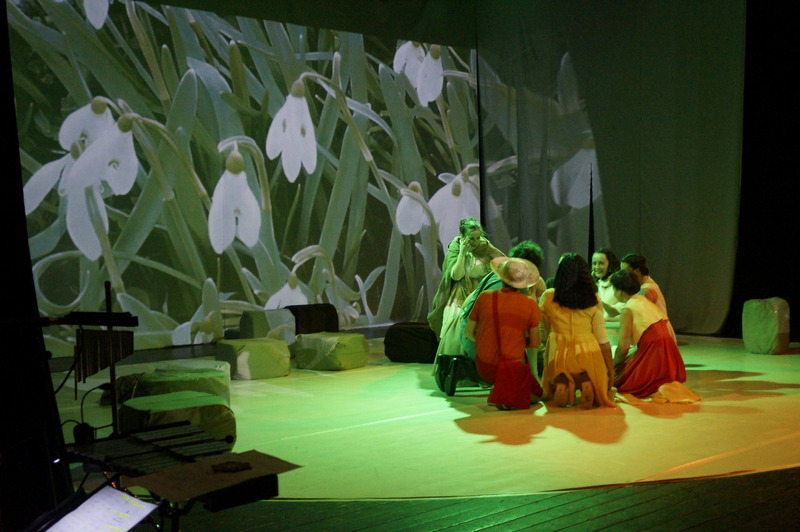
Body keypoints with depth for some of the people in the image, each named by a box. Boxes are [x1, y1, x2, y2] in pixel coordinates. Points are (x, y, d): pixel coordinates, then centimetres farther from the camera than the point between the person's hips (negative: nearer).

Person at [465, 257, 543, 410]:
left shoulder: (485, 297, -6)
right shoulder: (530, 305, -9)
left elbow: (469, 333, 2)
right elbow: (534, 344, -3)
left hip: (483, 368, 4)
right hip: (513, 368, -4)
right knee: (537, 393, 25)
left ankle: (498, 387, 12)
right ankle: (507, 394, -2)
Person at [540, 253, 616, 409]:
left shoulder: (548, 297, -3)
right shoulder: (593, 299, -2)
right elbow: (602, 339, 0)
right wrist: (611, 369, 10)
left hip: (558, 355, 0)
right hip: (588, 354, 0)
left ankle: (561, 383, -7)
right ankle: (586, 383, -11)